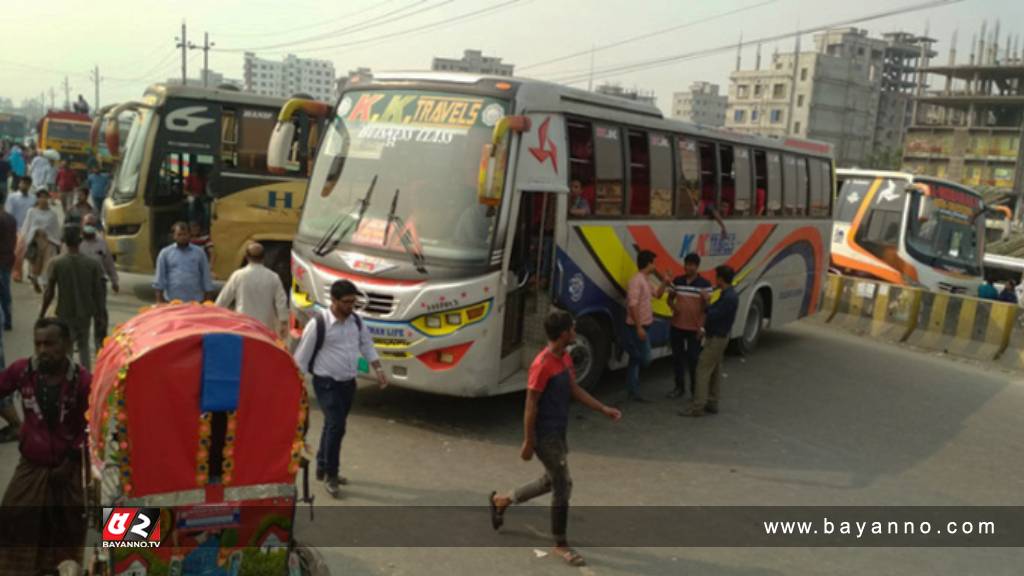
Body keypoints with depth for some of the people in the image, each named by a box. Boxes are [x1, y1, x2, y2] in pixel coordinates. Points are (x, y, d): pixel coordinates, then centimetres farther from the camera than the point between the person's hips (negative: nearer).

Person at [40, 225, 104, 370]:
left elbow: (49, 292, -8)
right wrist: (96, 311, 10)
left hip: (64, 314, -2)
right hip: (85, 313, 2)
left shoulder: (56, 263, -11)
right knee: (83, 346, 18)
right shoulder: (92, 264, -7)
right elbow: (98, 291, -4)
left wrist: (42, 313, 4)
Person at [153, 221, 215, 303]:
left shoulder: (199, 252, 8)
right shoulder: (165, 253, 8)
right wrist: (160, 300, 0)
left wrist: (208, 301, 4)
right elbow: (160, 277, 6)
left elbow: (206, 278, 9)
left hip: (195, 301, 0)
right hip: (172, 301, 0)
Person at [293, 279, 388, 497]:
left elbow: (367, 345, 16)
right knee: (336, 425, -15)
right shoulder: (319, 323, -16)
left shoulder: (356, 321, 2)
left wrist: (378, 369, 7)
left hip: (348, 382, 6)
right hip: (327, 383, -6)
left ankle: (323, 468, 33)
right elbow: (302, 354, -11)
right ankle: (330, 474, 0)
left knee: (333, 426, 16)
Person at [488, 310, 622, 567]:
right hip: (545, 435, -9)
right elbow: (531, 406, -21)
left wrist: (604, 409, 11)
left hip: (558, 432, 9)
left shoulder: (565, 358, 4)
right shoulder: (542, 365, -25)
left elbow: (575, 390, 15)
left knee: (551, 482, 22)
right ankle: (561, 545, 15)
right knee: (563, 486, -1)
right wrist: (528, 442, -17)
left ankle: (501, 501, 39)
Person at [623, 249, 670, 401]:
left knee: (637, 359, 12)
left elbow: (657, 294, 29)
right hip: (637, 327, -11)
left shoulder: (646, 280, 14)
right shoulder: (637, 280, -18)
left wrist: (665, 282, 13)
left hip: (641, 326, 11)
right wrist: (639, 327, -26)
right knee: (644, 358, -9)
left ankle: (633, 392, 16)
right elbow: (632, 305, -25)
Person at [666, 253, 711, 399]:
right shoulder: (677, 281, 3)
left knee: (693, 359, 0)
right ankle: (680, 387, 23)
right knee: (677, 357, 11)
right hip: (677, 326, 4)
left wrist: (703, 327, -12)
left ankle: (696, 389, 13)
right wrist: (673, 305, -9)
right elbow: (670, 298, 14)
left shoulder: (704, 284, -8)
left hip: (695, 328, -4)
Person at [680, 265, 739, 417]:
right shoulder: (727, 294, 9)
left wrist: (706, 302, -12)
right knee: (714, 371, 15)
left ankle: (698, 406, -7)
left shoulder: (729, 298, -24)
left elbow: (713, 316, -25)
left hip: (716, 339, -10)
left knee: (703, 370, -8)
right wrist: (706, 330, 11)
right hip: (718, 337, 10)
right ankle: (712, 403, 22)